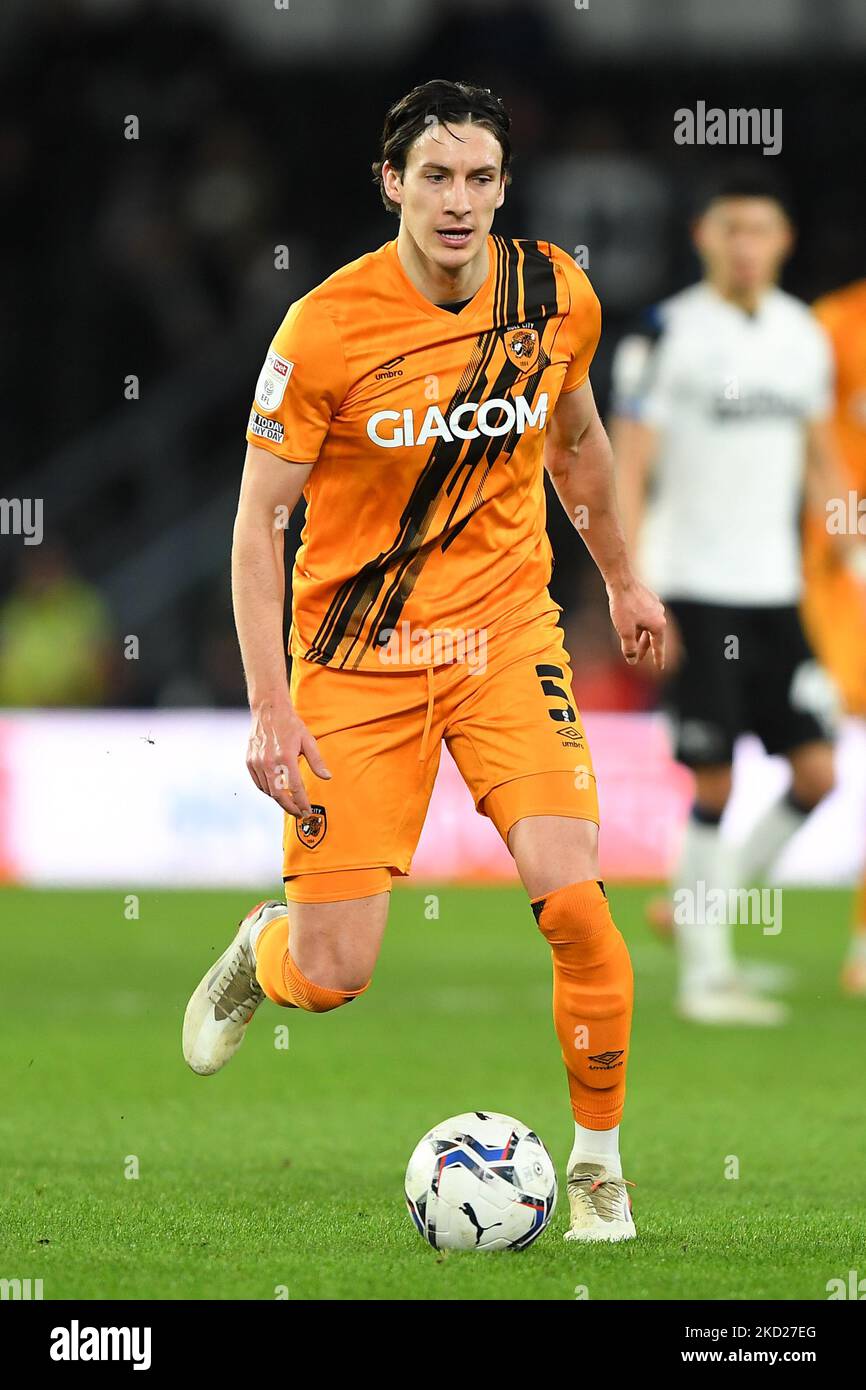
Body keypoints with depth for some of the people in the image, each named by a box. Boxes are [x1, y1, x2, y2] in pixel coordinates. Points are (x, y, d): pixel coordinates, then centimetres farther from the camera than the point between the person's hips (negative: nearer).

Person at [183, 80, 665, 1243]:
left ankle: (599, 1161, 4)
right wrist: (270, 706, -17)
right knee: (332, 977, -5)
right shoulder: (326, 330, -16)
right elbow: (258, 517, -11)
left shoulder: (557, 298, -4)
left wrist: (623, 579, 27)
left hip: (506, 636, 2)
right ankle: (259, 951, 34)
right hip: (356, 659, -2)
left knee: (574, 899, -17)